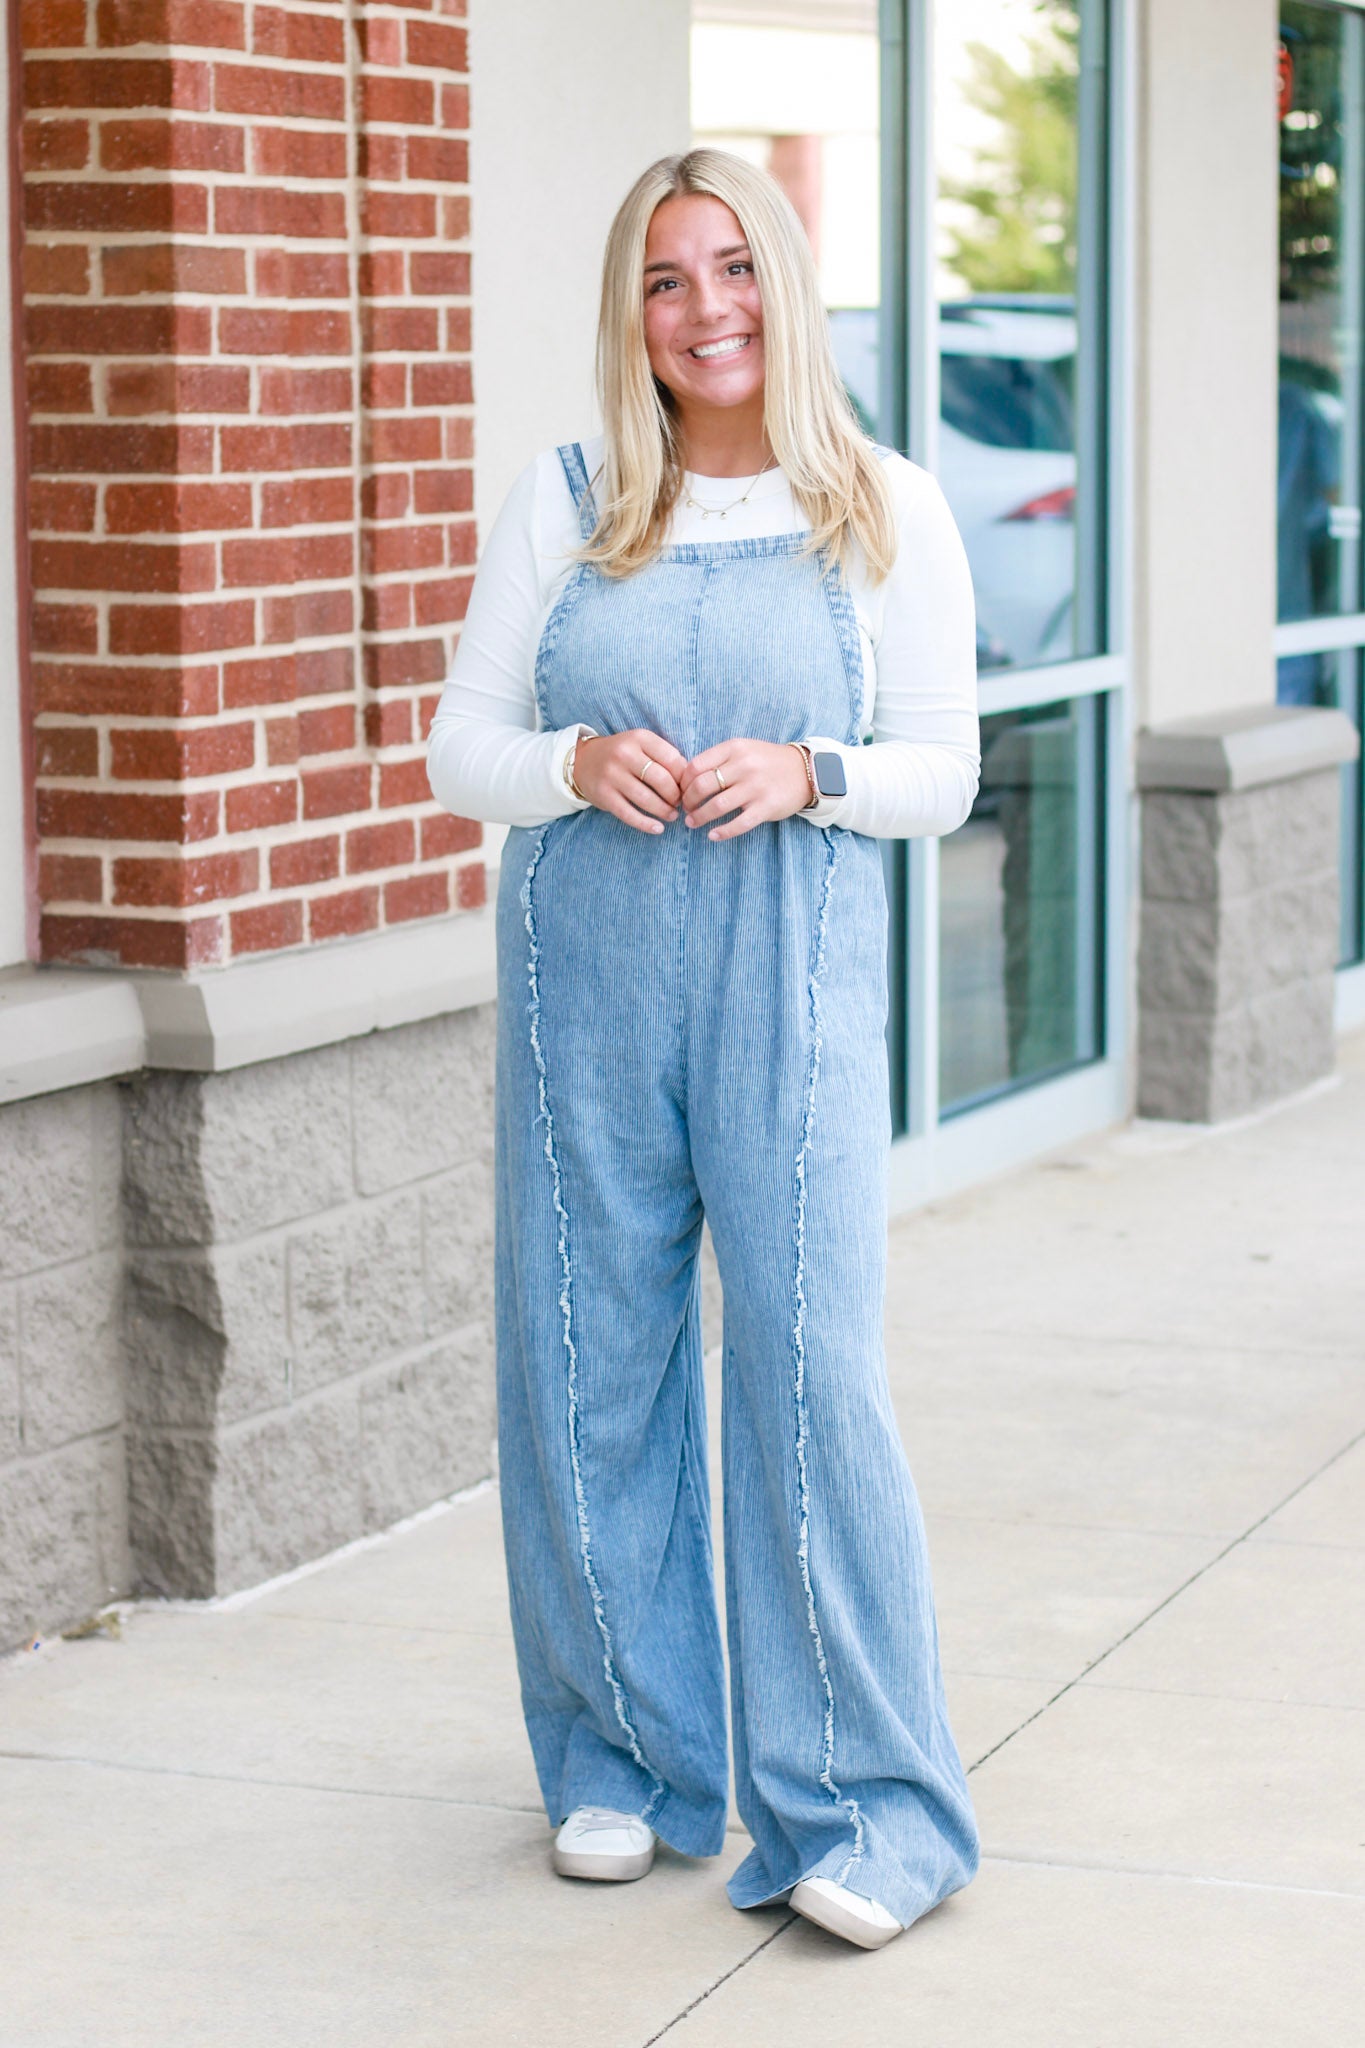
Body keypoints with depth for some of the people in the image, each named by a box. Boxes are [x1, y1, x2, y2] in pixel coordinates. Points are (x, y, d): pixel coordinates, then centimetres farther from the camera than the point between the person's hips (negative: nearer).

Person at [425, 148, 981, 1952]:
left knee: (809, 1358, -10)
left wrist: (805, 773, -14)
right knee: (589, 1358, 5)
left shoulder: (888, 511, 6)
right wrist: (579, 763, -12)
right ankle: (626, 1762, 22)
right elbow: (459, 747, 9)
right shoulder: (564, 503, 9)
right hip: (584, 973, 2)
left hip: (790, 977, -2)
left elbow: (946, 769, 5)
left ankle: (870, 1810, -2)